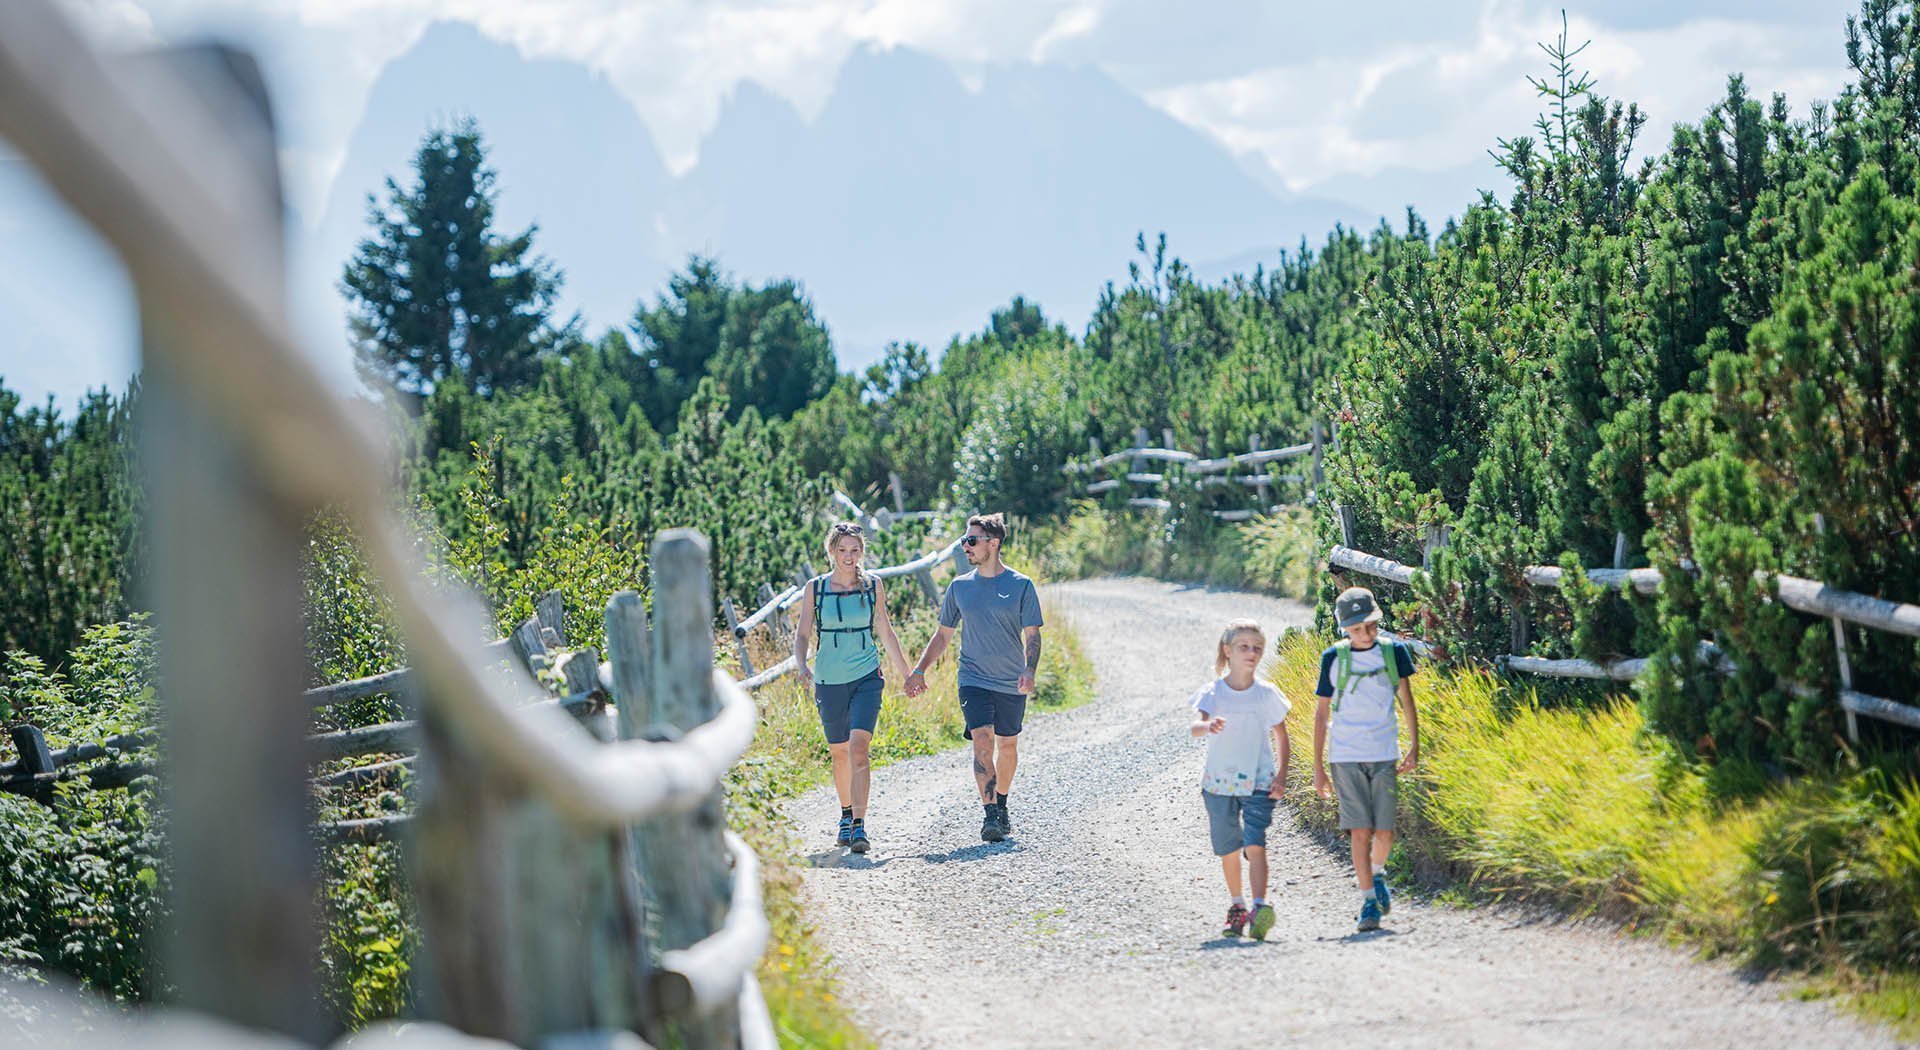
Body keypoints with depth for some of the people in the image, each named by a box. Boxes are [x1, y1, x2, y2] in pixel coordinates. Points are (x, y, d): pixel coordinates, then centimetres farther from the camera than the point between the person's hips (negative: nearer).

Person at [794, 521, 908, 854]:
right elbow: (803, 633, 2)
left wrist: (906, 672, 15)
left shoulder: (874, 584, 2)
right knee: (839, 752, 13)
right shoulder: (815, 587, 0)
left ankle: (859, 825, -22)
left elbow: (885, 631, 11)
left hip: (867, 677, -2)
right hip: (829, 680, 2)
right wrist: (800, 665, -16)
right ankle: (847, 814, 36)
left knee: (859, 746, -18)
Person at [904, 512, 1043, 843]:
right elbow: (943, 635, 13)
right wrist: (919, 670, 6)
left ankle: (1001, 806, 32)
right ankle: (990, 814, -20)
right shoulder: (959, 586, 5)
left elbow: (1032, 636, -3)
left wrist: (1030, 671, -19)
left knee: (1007, 745, 11)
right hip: (974, 681, 0)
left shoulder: (1021, 586, -3)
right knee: (982, 742, -15)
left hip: (1011, 684, 0)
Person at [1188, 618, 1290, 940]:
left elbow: (1282, 739, 8)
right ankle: (1236, 906, 31)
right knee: (1228, 850, 11)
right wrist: (1208, 726, -44)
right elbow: (1196, 726, -20)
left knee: (1255, 845, -18)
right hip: (1219, 782, 1)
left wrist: (1281, 777, -4)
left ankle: (1260, 908, -26)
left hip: (1258, 782, -1)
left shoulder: (1267, 694, -1)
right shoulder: (1213, 692, -3)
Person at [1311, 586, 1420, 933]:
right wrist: (1318, 768, 4)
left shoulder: (1392, 651, 4)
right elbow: (1321, 713, 6)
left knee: (1385, 832, -2)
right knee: (1360, 831, -8)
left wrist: (1414, 746, -3)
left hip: (1384, 755, 1)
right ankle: (1369, 902, -2)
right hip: (1346, 757, -1)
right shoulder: (1333, 658, 2)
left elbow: (1406, 699, 8)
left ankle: (1376, 874, 29)